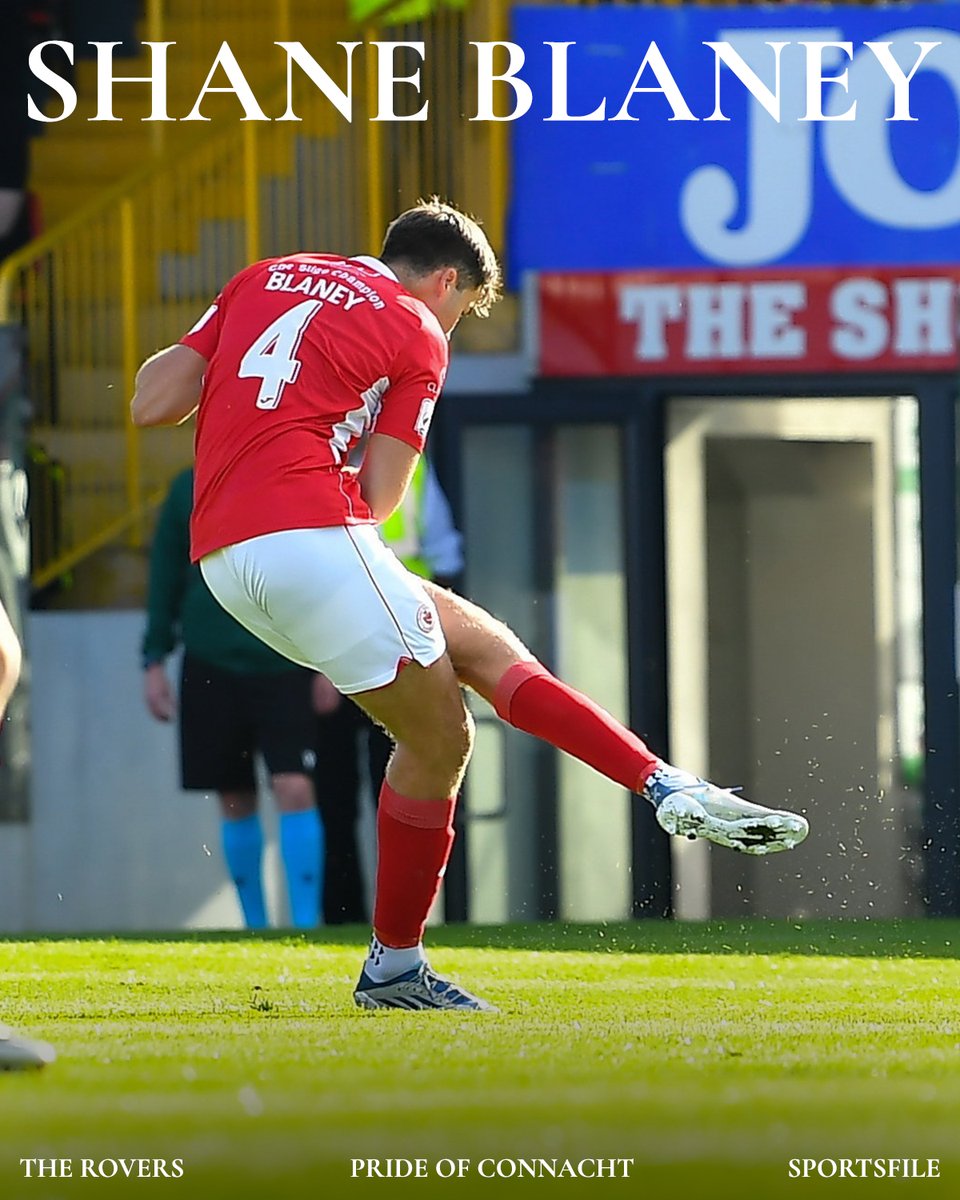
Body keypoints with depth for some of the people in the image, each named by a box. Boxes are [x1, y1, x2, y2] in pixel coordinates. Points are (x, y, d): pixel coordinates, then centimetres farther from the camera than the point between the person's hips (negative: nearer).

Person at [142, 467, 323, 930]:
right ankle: (255, 927, 17)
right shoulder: (190, 489, 6)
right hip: (210, 667, 2)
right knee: (235, 801, 7)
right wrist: (154, 660, 7)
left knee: (295, 788, -13)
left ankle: (305, 924, -11)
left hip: (284, 666, -2)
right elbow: (165, 574, 11)